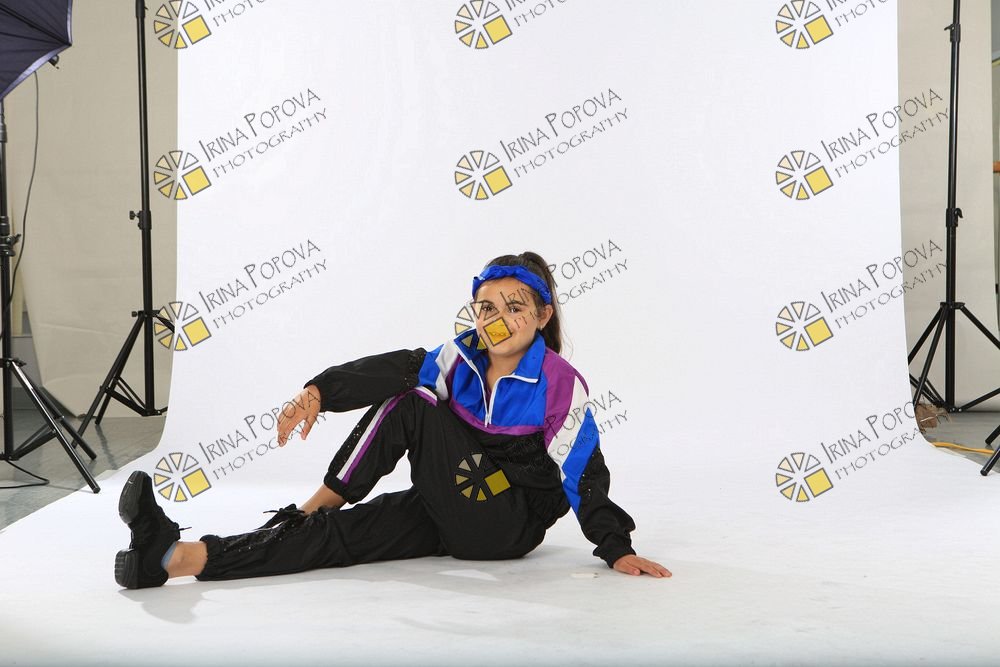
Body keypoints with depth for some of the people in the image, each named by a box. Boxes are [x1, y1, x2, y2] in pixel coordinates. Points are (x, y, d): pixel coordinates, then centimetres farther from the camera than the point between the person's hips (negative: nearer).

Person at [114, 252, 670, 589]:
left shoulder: (561, 385, -13)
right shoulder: (461, 358, 0)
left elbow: (584, 475, -11)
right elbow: (389, 369, -16)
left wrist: (618, 550, -19)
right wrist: (320, 392, -33)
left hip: (509, 528, -5)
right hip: (450, 512, 5)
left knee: (414, 405, -20)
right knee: (344, 534, -17)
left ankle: (318, 506, -7)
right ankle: (177, 557, -28)